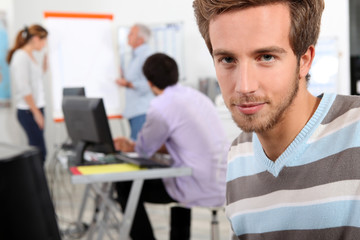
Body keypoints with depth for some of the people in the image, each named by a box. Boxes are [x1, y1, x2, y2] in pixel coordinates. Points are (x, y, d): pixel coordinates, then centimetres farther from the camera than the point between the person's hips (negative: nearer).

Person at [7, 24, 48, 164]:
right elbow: (23, 89, -18)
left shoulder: (30, 55, 14)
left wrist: (46, 60, 16)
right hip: (28, 111, -9)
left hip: (36, 109, 9)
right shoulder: (21, 57, -14)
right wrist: (36, 112, -16)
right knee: (40, 151, -11)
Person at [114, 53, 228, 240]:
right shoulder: (196, 96, 14)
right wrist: (133, 146, 28)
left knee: (126, 187, 5)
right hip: (224, 184, 8)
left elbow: (145, 149, -1)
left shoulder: (162, 106, -13)